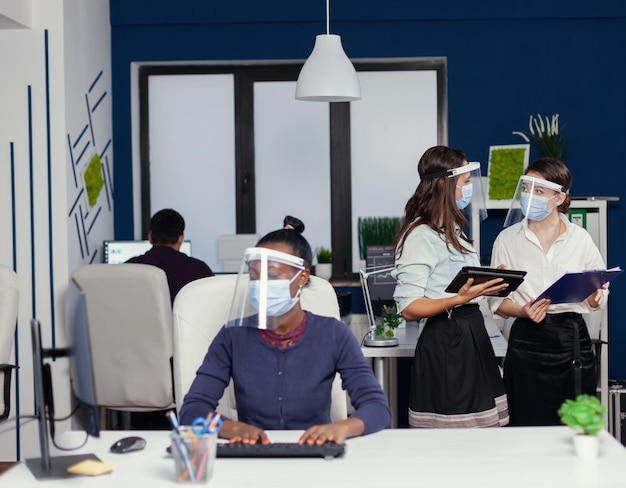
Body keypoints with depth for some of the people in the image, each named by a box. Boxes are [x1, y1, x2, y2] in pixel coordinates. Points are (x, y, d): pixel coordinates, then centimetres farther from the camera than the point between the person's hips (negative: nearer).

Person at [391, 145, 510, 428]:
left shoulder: (452, 231, 18)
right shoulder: (420, 235, -12)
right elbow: (408, 308, -18)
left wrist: (486, 287, 14)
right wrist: (459, 299, -29)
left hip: (471, 337, 9)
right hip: (445, 344, -9)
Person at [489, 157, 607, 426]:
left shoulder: (580, 238, 6)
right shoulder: (507, 239, 5)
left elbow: (598, 296, 10)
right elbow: (497, 300, 3)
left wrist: (595, 297, -13)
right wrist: (524, 311, -15)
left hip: (572, 339, 1)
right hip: (527, 341, 0)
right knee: (529, 425, -1)